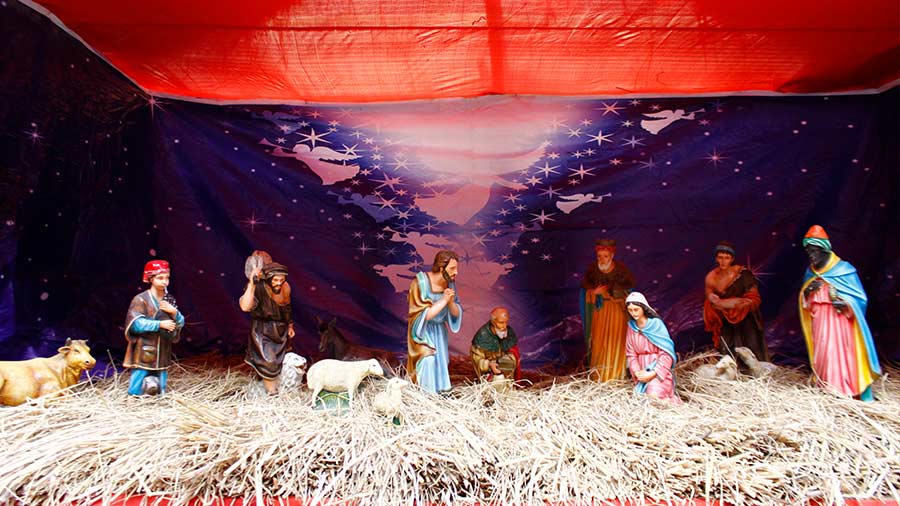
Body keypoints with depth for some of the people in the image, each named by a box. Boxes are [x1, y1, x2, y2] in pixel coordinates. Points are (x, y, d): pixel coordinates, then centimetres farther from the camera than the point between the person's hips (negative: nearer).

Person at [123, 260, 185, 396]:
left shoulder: (170, 300, 8)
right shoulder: (140, 299, -7)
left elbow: (181, 323, 7)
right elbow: (135, 324, -16)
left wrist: (174, 312, -11)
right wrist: (160, 324, -18)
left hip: (162, 356, 5)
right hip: (143, 355, -5)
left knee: (160, 393, 11)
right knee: (137, 393, -2)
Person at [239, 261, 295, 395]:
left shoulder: (285, 288, -12)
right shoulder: (258, 289, -27)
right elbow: (245, 307, -45)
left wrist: (290, 325, 13)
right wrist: (251, 284, -48)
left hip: (281, 330, 5)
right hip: (262, 330, -5)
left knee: (280, 359, 21)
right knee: (268, 361, -13)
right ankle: (271, 391, 11)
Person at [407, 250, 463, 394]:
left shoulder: (450, 283, -8)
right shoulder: (421, 283, -23)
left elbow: (456, 313, -2)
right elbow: (421, 316, -23)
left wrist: (451, 302, -23)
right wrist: (443, 301, -27)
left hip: (440, 332, 5)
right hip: (423, 332, -5)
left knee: (440, 368, 9)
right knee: (427, 364, -17)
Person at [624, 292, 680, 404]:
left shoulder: (656, 324, -12)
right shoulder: (631, 327, 3)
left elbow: (666, 353, -13)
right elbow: (631, 354, 5)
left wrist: (653, 373, -18)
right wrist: (637, 372, -10)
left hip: (659, 371, -5)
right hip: (642, 372, 5)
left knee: (654, 396, -22)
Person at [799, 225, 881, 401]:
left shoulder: (844, 269, -4)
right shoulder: (810, 272, 10)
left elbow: (860, 298, -2)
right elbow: (805, 302, 15)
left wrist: (845, 303, -20)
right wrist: (807, 291, -6)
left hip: (841, 323, -4)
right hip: (820, 325, 4)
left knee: (846, 358, -6)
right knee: (824, 358, 0)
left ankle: (863, 396, 4)